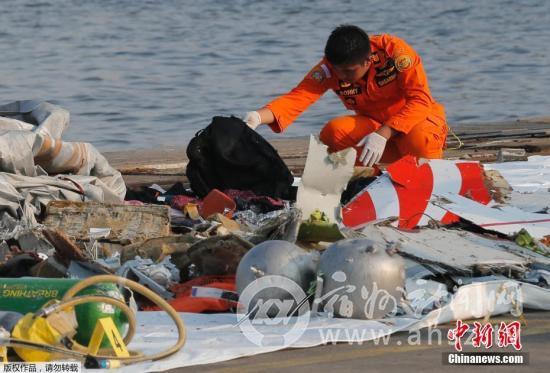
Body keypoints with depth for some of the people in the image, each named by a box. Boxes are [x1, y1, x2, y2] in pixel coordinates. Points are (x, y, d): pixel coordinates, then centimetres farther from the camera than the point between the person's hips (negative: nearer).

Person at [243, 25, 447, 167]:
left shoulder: (394, 50, -25)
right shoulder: (330, 67, -15)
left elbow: (421, 99, -28)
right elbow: (298, 97, -25)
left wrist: (383, 134, -39)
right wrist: (258, 117, -44)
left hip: (417, 118, -4)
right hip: (374, 123, 4)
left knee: (418, 139, -39)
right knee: (333, 133, -26)